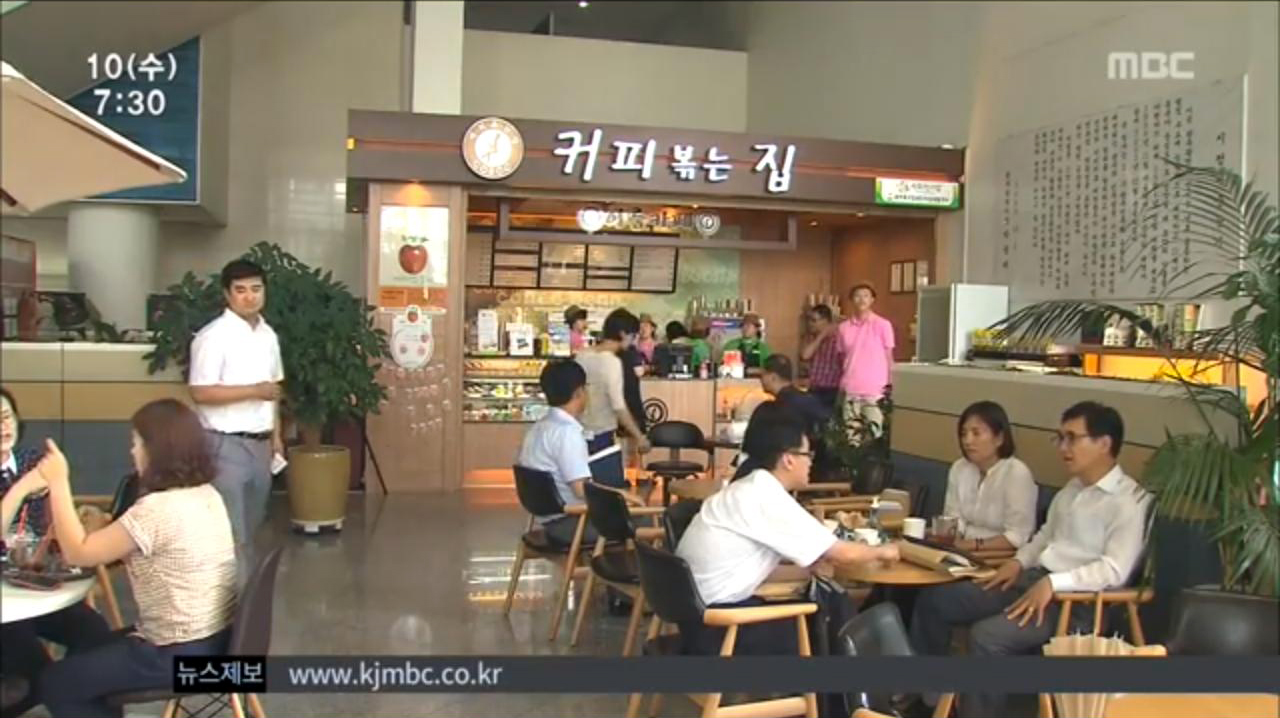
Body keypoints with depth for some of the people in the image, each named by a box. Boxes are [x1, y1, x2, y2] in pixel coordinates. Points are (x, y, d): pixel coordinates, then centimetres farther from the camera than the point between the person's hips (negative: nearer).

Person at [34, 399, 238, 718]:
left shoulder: (156, 510, -24)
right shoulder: (209, 496, 4)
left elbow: (78, 553, -14)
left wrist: (58, 484, -9)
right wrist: (106, 528, 6)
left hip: (182, 654, -9)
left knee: (55, 683, 7)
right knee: (89, 649, 26)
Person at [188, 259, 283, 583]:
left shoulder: (268, 335, 11)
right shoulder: (213, 336, -12)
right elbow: (201, 393, -18)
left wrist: (276, 435, 14)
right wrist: (254, 390, -21)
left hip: (260, 443, 7)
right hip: (227, 444, -7)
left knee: (250, 528, 16)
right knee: (231, 531, -6)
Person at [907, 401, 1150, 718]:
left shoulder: (1129, 501, -13)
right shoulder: (1072, 488, 15)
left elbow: (1114, 570, -23)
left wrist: (1053, 583, -27)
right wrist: (1020, 561, 8)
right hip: (1033, 581, 9)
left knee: (987, 635, -31)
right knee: (934, 599, 3)